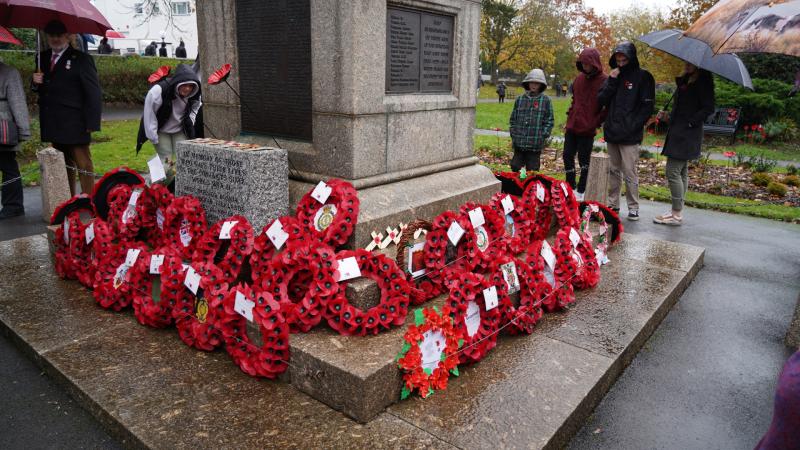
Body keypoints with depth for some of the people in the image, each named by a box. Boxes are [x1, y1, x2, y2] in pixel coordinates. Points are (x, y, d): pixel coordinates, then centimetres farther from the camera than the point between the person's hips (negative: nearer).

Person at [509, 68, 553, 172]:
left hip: (535, 144, -3)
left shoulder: (545, 100, 1)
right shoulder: (520, 99, 7)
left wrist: (544, 136, -6)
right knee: (515, 167, 7)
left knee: (532, 170, 3)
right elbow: (513, 119, 13)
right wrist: (513, 136, 7)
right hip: (519, 143, 3)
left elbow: (549, 121, 2)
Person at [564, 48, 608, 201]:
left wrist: (596, 123, -15)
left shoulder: (604, 81, -10)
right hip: (572, 126, 6)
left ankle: (581, 191, 17)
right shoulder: (579, 78, 9)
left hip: (587, 129, -6)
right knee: (568, 156, 11)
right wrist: (570, 114, 12)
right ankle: (570, 187, 25)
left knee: (584, 160, 5)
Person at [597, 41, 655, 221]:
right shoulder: (613, 76, 12)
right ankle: (612, 204, 21)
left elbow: (647, 107, -5)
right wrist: (612, 81, -8)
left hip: (630, 136, -5)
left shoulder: (643, 77, -2)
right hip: (612, 133, 5)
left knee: (630, 173, -4)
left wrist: (633, 126, -14)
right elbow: (601, 100, 3)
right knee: (613, 171, 12)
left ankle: (633, 207, 5)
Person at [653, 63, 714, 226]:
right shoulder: (684, 82, 18)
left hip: (686, 135, -9)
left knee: (673, 172, -10)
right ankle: (677, 212, 17)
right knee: (681, 172, 11)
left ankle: (677, 215, -5)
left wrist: (690, 123, -16)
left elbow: (708, 108, -14)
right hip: (678, 134, 9)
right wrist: (667, 118, 8)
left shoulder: (702, 81, -8)